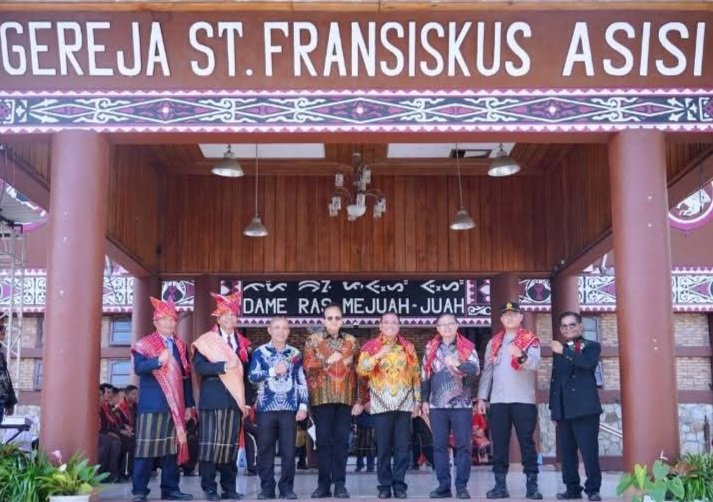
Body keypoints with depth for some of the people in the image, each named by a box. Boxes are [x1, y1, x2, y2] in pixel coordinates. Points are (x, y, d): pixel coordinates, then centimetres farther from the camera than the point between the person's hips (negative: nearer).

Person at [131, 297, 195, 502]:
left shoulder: (180, 346, 15)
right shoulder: (144, 345, 0)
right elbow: (138, 368, -17)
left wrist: (189, 404, 12)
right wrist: (158, 360, -33)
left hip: (175, 405, 5)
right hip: (152, 404, -5)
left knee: (173, 447, 8)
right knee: (146, 446, -5)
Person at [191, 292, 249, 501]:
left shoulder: (241, 343, 16)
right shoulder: (205, 341, 2)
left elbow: (243, 371, 14)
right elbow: (199, 367, -10)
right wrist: (223, 366, -22)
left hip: (234, 400, 4)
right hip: (212, 400, -4)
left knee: (230, 444, 6)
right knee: (210, 444, -5)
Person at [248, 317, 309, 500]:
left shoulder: (295, 353, 9)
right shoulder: (260, 352, 4)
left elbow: (301, 382, 9)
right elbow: (252, 376, -6)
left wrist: (303, 405, 1)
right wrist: (273, 371, -14)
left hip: (289, 409, 1)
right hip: (266, 408, -1)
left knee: (288, 450, 1)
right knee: (265, 450, 3)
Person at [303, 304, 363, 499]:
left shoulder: (351, 341, 10)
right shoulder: (313, 340, 7)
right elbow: (307, 365, -6)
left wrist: (360, 399, 1)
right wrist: (328, 360, -17)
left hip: (346, 398, 1)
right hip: (322, 397, -1)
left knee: (342, 440, 1)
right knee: (323, 440, 1)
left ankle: (340, 484, 6)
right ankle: (323, 484, 6)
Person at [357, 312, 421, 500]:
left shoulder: (408, 347, 10)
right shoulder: (370, 346, 4)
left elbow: (415, 375, 13)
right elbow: (361, 370, -7)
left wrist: (417, 399, 8)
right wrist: (378, 356, -18)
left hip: (404, 403, 1)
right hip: (381, 404, -1)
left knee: (402, 446, 1)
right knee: (383, 447, 0)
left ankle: (399, 484, 7)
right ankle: (385, 485, 7)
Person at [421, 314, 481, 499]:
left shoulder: (467, 347, 3)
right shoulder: (430, 348, 10)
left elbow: (475, 369, -12)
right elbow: (425, 375, 12)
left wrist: (458, 365, -30)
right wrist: (425, 400, 7)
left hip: (461, 404, -2)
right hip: (437, 404, 2)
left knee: (463, 446, -2)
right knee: (439, 446, 4)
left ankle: (462, 486, 4)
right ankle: (443, 485, 10)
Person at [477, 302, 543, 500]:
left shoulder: (531, 340, 2)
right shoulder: (493, 342, 15)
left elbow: (535, 363, -17)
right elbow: (487, 371, 14)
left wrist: (521, 356, -38)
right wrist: (482, 397, 7)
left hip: (524, 400, -3)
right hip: (498, 401, 4)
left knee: (527, 442, -1)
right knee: (499, 444, 4)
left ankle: (532, 485, 2)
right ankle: (500, 485, 8)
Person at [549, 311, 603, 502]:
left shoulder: (591, 346, 4)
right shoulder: (558, 351, 19)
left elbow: (588, 363, -19)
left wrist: (565, 352, -23)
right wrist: (553, 408, 12)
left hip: (585, 408, -5)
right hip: (563, 410, 5)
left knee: (589, 451, -6)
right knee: (567, 452, 6)